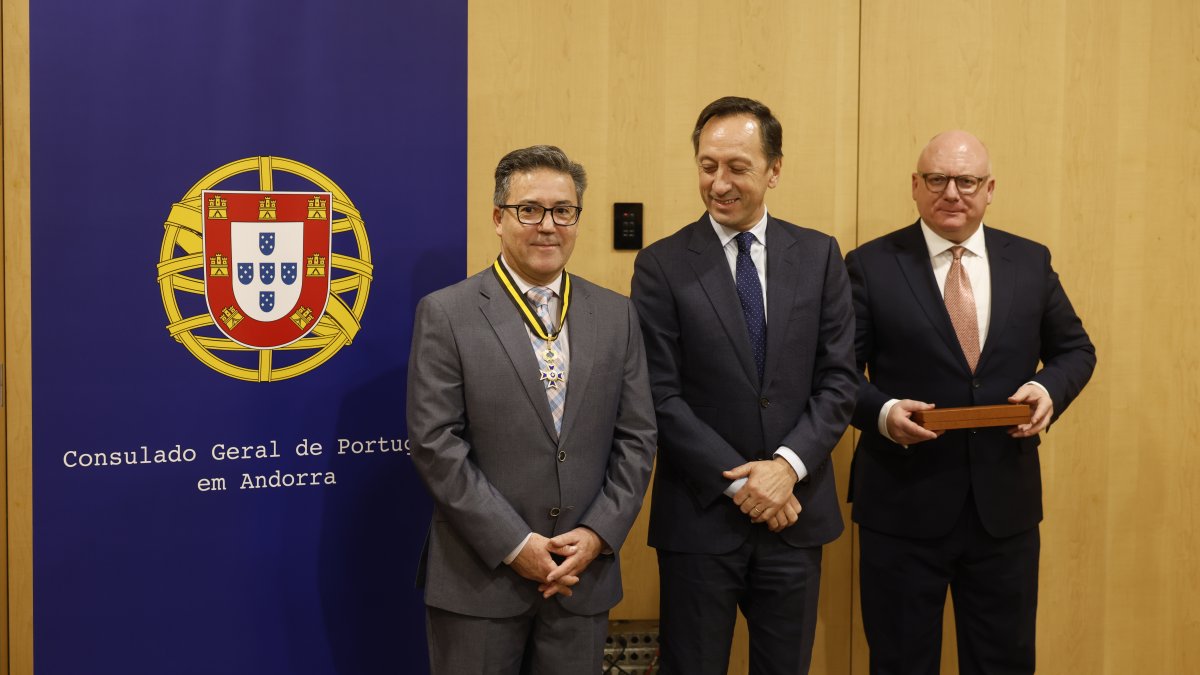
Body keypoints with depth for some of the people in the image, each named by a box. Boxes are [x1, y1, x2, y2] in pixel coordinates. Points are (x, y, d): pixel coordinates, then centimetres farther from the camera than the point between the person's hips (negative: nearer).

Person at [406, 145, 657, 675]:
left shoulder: (616, 316, 7)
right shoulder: (445, 314, -5)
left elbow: (636, 438, 6)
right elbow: (436, 445, -10)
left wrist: (599, 535, -7)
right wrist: (515, 546, -13)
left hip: (584, 573, 3)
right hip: (478, 577, -3)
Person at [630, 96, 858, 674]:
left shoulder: (819, 256, 4)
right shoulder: (661, 265, -4)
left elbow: (839, 380, 1)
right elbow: (661, 396, -8)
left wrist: (787, 465, -13)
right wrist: (740, 481, -13)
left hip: (796, 513, 2)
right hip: (700, 517, -2)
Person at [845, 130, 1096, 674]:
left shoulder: (1031, 261, 7)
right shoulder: (870, 266, -3)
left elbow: (1075, 349, 14)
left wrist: (1050, 388, -7)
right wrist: (881, 411, -22)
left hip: (1005, 502, 3)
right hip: (903, 504, -3)